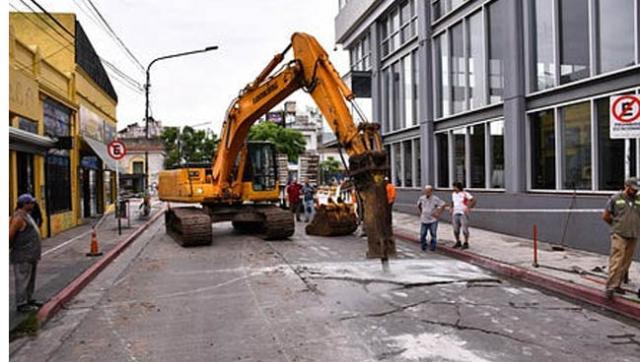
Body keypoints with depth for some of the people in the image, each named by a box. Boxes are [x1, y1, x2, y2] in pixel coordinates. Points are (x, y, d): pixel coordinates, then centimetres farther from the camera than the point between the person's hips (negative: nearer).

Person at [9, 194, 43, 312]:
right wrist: (9, 248, -7)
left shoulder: (26, 216, 13)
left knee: (30, 278, 16)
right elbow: (10, 235, -21)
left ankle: (29, 300, 26)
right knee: (22, 280, -3)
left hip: (31, 255, 10)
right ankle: (21, 304, 3)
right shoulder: (19, 217, -18)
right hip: (23, 256, -10)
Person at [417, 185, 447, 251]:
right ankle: (423, 247, 19)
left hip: (433, 220, -2)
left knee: (433, 234, 0)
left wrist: (438, 213, -4)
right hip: (424, 220, 3)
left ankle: (433, 247, 13)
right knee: (422, 234, 3)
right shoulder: (421, 198, 0)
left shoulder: (436, 199, -9)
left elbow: (443, 205, -2)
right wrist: (420, 212, 8)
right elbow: (419, 206, 20)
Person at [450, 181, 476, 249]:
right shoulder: (453, 194, 12)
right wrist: (451, 208, 11)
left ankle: (466, 243, 8)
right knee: (455, 229, 7)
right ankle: (458, 242, 22)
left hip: (463, 214, -6)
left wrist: (469, 208, -14)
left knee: (464, 229, -4)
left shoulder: (465, 194, -8)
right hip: (455, 214, 6)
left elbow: (474, 200, -10)